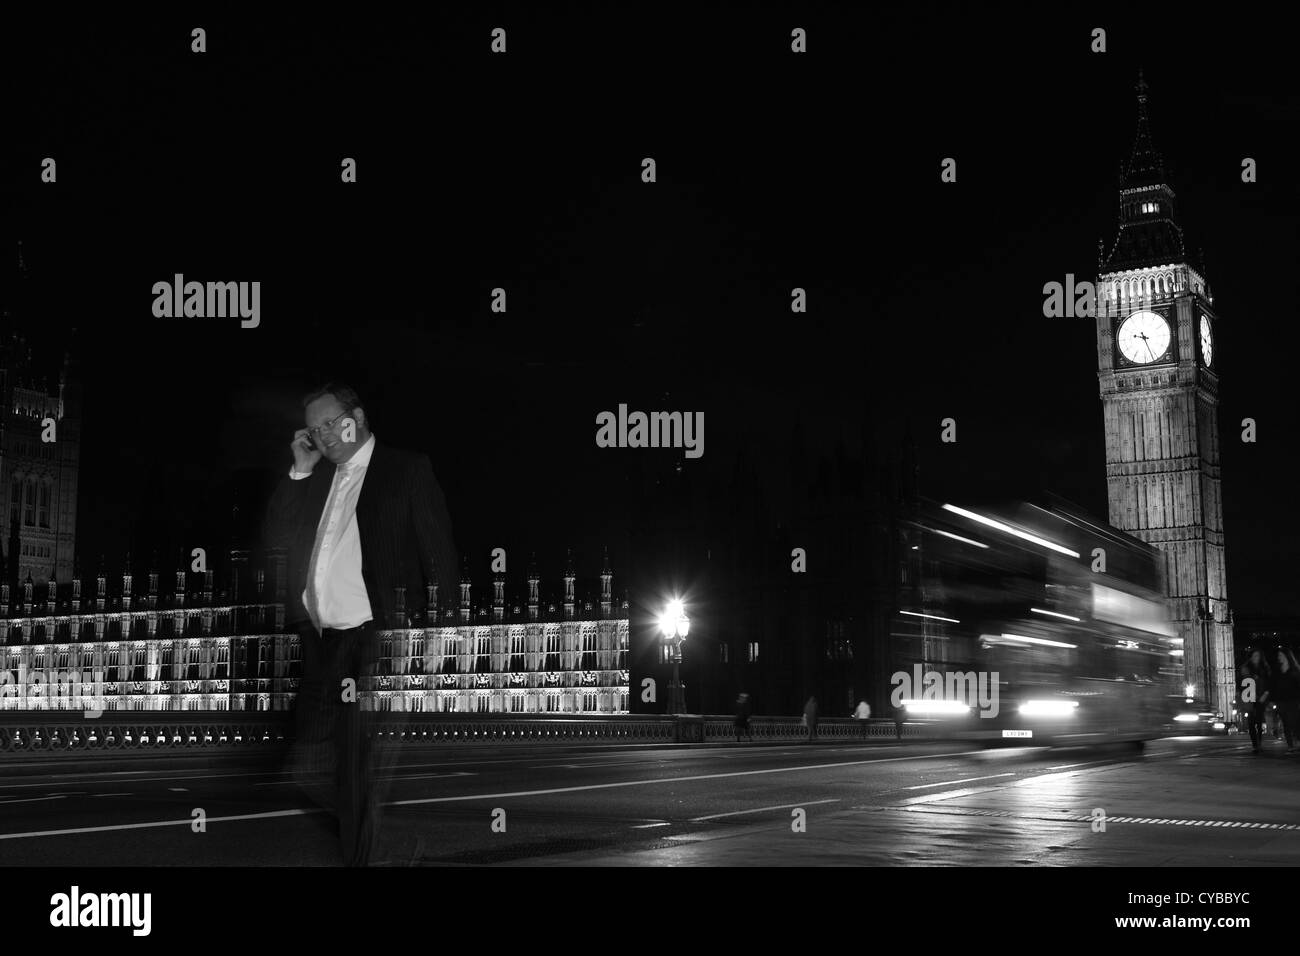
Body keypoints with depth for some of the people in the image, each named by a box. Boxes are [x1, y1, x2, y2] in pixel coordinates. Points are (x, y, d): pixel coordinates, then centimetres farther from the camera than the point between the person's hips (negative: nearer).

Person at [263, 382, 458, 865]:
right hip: (317, 642, 6)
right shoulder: (316, 477, 16)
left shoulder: (407, 469, -1)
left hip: (372, 643, -6)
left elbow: (440, 554, -4)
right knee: (307, 766, 9)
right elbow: (275, 537, 13)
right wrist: (301, 471, 5)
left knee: (362, 777, -4)